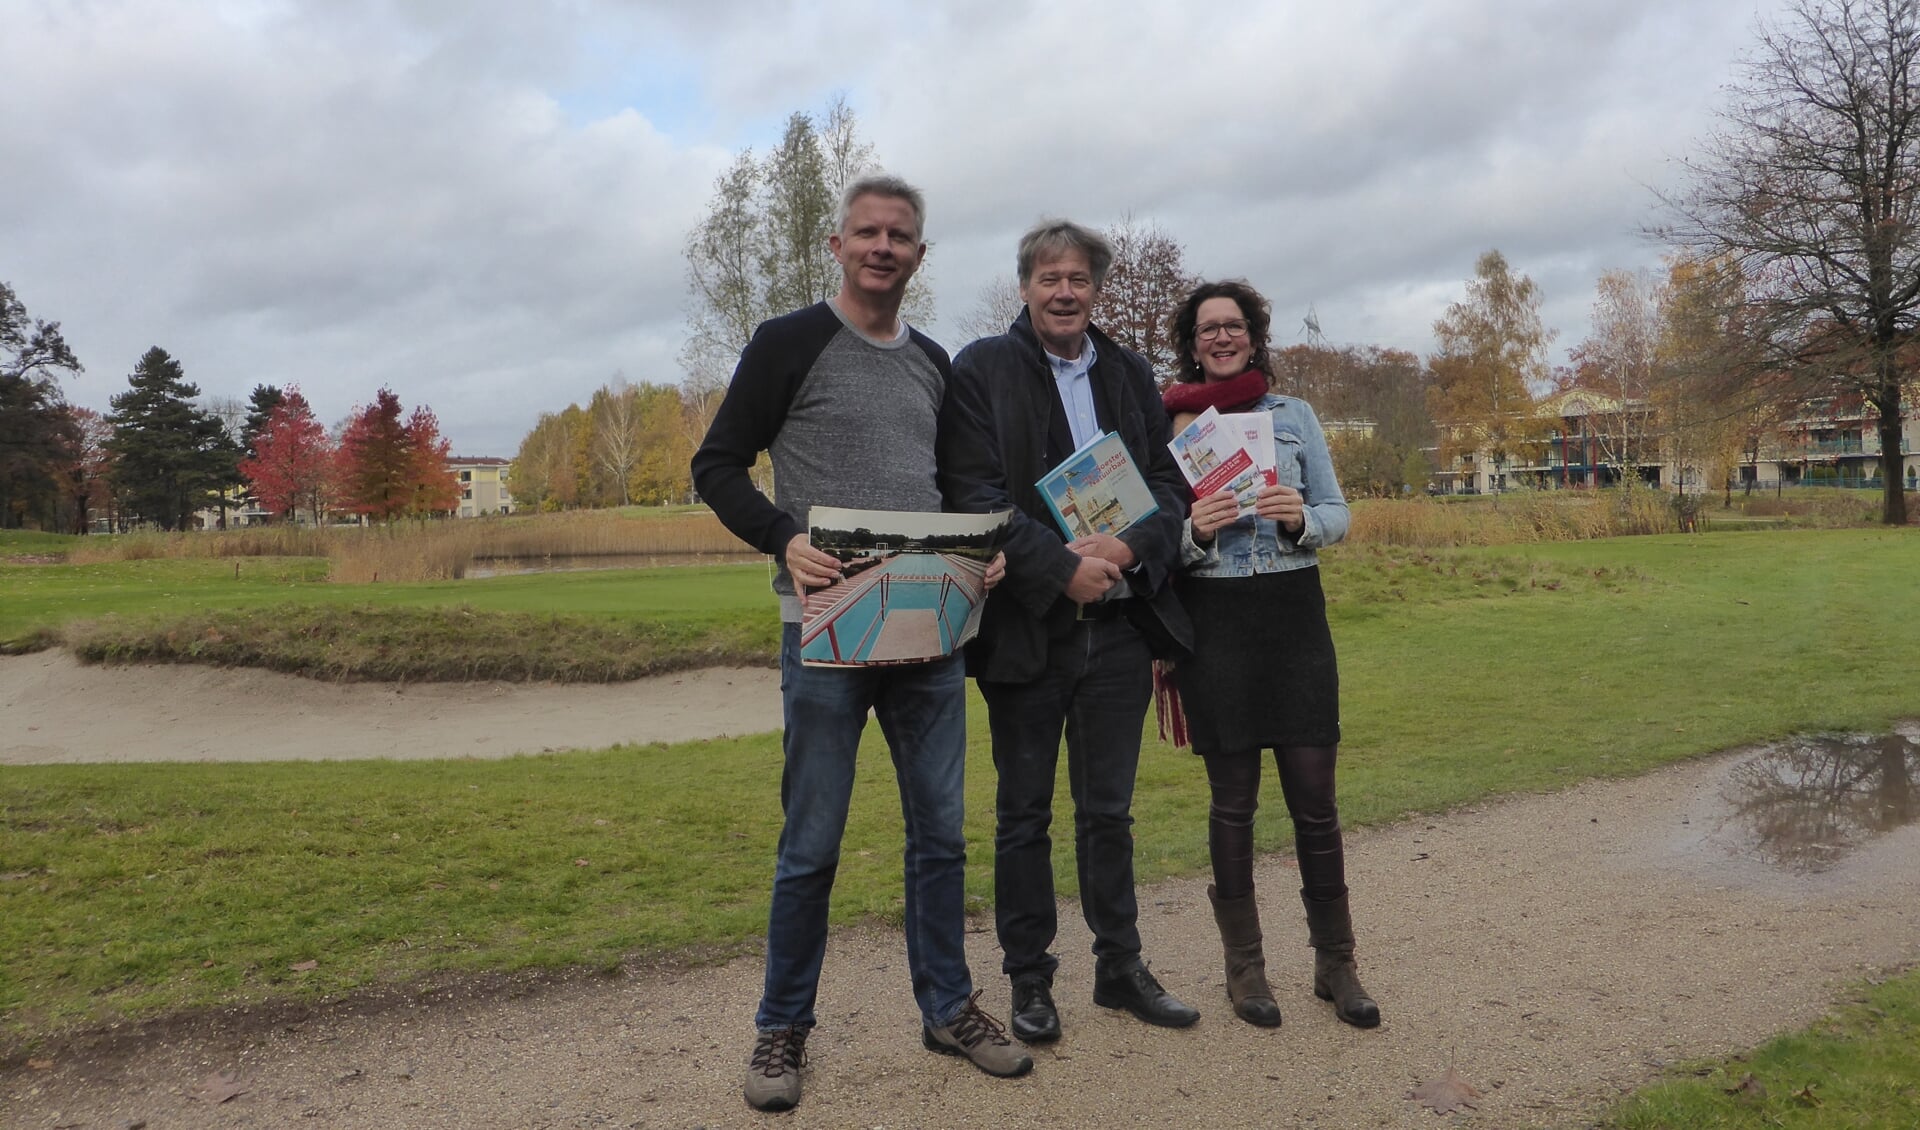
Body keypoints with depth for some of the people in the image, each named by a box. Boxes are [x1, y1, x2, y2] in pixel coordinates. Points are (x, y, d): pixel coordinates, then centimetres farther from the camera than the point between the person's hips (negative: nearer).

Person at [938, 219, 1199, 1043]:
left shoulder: (1130, 373, 12)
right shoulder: (981, 370, -1)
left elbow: (1172, 481, 7)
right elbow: (976, 496, -11)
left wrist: (1129, 545, -13)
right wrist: (1062, 568, -19)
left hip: (1118, 624, 4)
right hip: (1027, 628, -3)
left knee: (1108, 811, 14)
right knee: (1024, 814, 9)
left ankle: (1120, 967, 28)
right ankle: (1028, 979, 23)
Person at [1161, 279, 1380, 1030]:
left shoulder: (1295, 415, 10)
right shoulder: (1172, 425, 6)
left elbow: (1338, 515, 8)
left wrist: (1300, 518, -13)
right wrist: (1194, 531, -17)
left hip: (1294, 615, 1)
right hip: (1214, 623, -1)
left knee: (1314, 795, 2)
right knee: (1233, 799, 5)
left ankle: (1336, 964, 17)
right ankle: (1244, 965, 18)